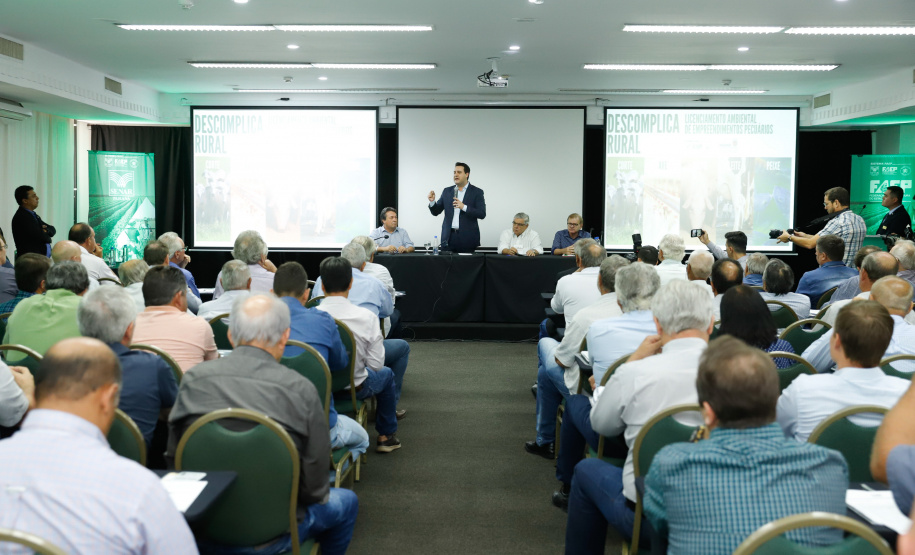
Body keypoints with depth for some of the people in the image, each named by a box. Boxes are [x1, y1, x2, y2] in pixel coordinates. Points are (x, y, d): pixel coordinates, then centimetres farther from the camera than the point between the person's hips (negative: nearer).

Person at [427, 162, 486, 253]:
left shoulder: (476, 192, 2)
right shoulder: (447, 191, 13)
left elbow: (482, 214, -7)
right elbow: (436, 212, 13)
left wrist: (464, 207, -19)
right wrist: (432, 201, -7)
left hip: (467, 238, -3)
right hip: (449, 237, 3)